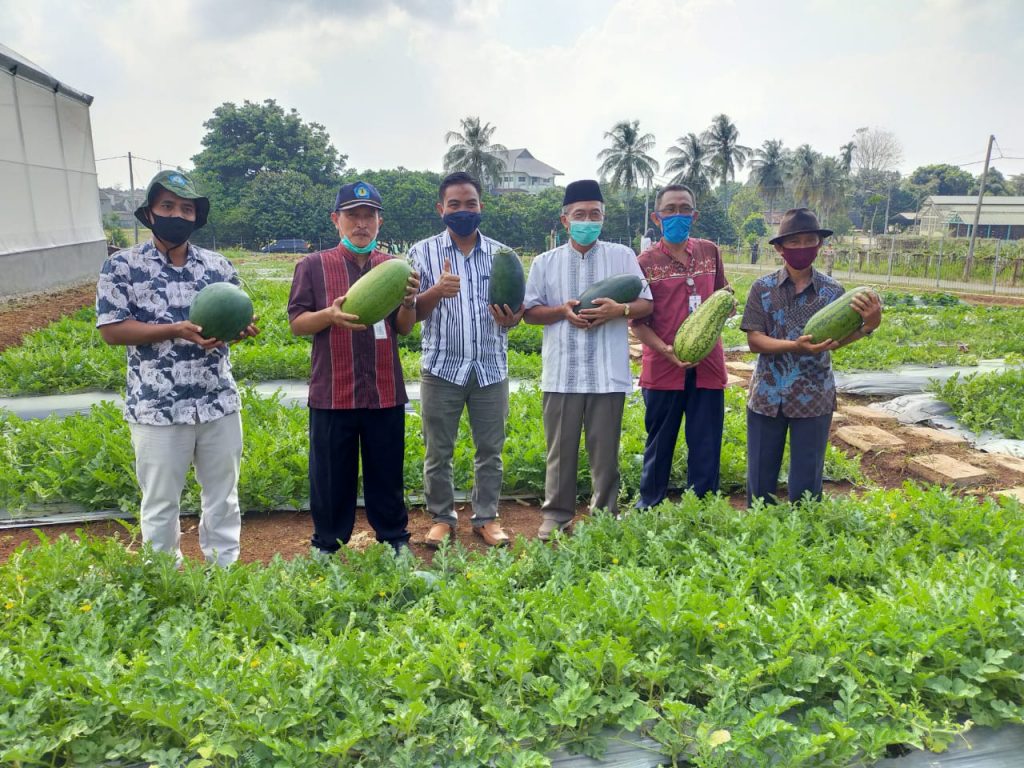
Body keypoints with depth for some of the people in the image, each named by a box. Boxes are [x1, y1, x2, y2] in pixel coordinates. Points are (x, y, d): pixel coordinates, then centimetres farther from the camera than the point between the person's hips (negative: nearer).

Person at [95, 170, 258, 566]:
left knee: (223, 498, 15)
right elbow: (111, 329, -8)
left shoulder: (218, 265, 6)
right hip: (157, 409, -3)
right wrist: (177, 330, -20)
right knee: (160, 504, 10)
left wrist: (241, 328, -15)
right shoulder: (121, 265, -3)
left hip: (219, 404, 3)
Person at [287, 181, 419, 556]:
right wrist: (331, 315, -21)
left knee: (387, 472, 12)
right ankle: (327, 545, 27)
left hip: (385, 391, 2)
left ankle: (394, 539, 28)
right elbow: (296, 323, -1)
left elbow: (404, 328, 6)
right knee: (331, 474, 10)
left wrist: (408, 303, -15)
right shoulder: (313, 265, 0)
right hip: (332, 392, -1)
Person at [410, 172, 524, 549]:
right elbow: (410, 312, -3)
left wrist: (510, 319, -14)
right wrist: (436, 291, -24)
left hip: (491, 369, 2)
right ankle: (442, 517, 24)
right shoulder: (423, 252, 1)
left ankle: (486, 517, 24)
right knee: (438, 450, 7)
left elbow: (517, 307, 10)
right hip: (442, 369, -1)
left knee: (490, 449, 9)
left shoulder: (501, 254, 6)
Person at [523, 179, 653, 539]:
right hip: (561, 373, 0)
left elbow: (646, 304, 4)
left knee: (605, 450, 8)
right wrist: (563, 311, -11)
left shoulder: (623, 256, 6)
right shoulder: (545, 262, 7)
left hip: (608, 373, 0)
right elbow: (530, 311, 7)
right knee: (560, 449, 8)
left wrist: (619, 310, -17)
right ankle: (556, 514, 21)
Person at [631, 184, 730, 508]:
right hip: (663, 368, -2)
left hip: (707, 365, 3)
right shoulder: (646, 261, -3)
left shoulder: (710, 251, 8)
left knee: (706, 445, 8)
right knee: (659, 444, 10)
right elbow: (637, 321, -4)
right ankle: (648, 507, 27)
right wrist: (666, 350, -19)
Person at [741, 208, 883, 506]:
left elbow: (835, 341, -11)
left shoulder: (832, 290, -2)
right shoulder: (763, 288, -5)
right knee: (760, 478, 11)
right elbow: (754, 341, -11)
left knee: (806, 482, 9)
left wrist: (868, 325, -30)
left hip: (814, 398, 0)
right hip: (767, 395, 0)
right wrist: (795, 346, -28)